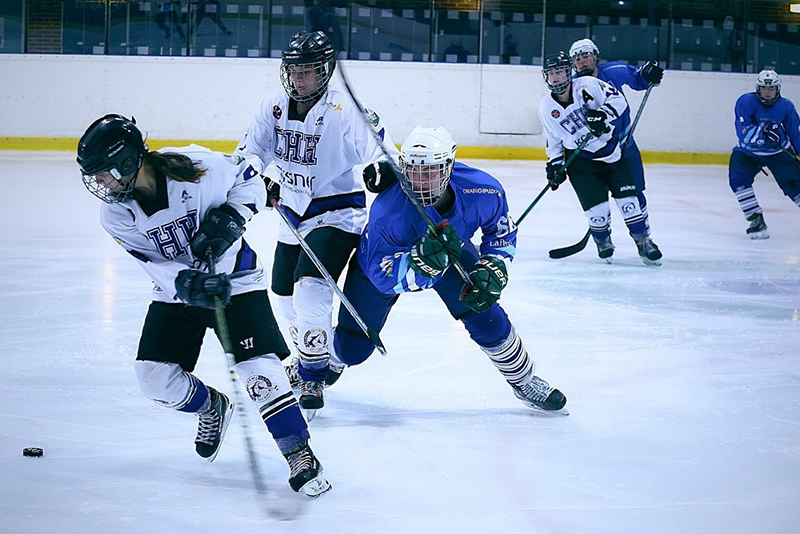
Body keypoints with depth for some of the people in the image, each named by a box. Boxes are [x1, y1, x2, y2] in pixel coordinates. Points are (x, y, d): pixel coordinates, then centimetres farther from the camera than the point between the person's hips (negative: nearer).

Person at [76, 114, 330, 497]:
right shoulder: (116, 215, -13)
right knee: (155, 378, -3)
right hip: (175, 289, 4)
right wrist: (190, 284, -37)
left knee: (258, 367, -18)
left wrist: (231, 217, -22)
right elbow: (159, 268, -18)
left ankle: (299, 454, -10)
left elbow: (248, 177, -6)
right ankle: (211, 408, 28)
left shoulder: (195, 168, -24)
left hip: (233, 279, -4)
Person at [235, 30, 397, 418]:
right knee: (286, 293, 18)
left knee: (310, 290, -22)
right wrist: (259, 179, -15)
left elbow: (383, 153, -24)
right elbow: (250, 151, 5)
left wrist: (381, 171, -47)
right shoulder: (274, 107, -3)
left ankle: (313, 379, -10)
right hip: (293, 213, 7)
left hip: (337, 215, -7)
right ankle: (313, 352, 45)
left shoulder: (345, 112, -20)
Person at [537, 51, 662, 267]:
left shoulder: (588, 85, -11)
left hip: (612, 151, -1)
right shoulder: (546, 108, -2)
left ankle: (643, 241, 9)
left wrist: (604, 114, -30)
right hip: (581, 160, 1)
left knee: (627, 196, -6)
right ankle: (603, 241, 17)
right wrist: (555, 164, 0)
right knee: (595, 203, -11)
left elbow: (617, 99, -14)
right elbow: (554, 140, 9)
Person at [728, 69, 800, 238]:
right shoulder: (746, 102, -19)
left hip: (779, 152, 1)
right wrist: (762, 133, -44)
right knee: (737, 178, -22)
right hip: (748, 151, 0)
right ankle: (757, 220, -13)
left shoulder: (786, 106, -10)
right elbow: (743, 132, -29)